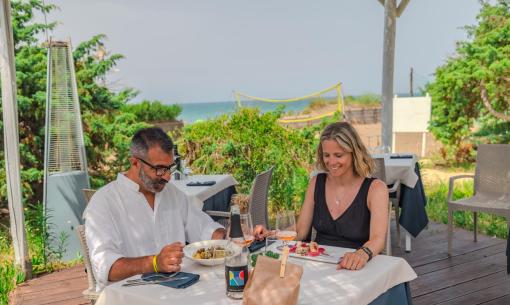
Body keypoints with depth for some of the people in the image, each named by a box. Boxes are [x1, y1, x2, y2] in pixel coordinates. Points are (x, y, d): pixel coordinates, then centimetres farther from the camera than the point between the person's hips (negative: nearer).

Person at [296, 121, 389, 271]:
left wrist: (363, 253, -40)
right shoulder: (316, 183, 7)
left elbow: (378, 239, -19)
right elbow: (300, 231, 7)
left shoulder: (375, 188, -6)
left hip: (354, 270, -3)